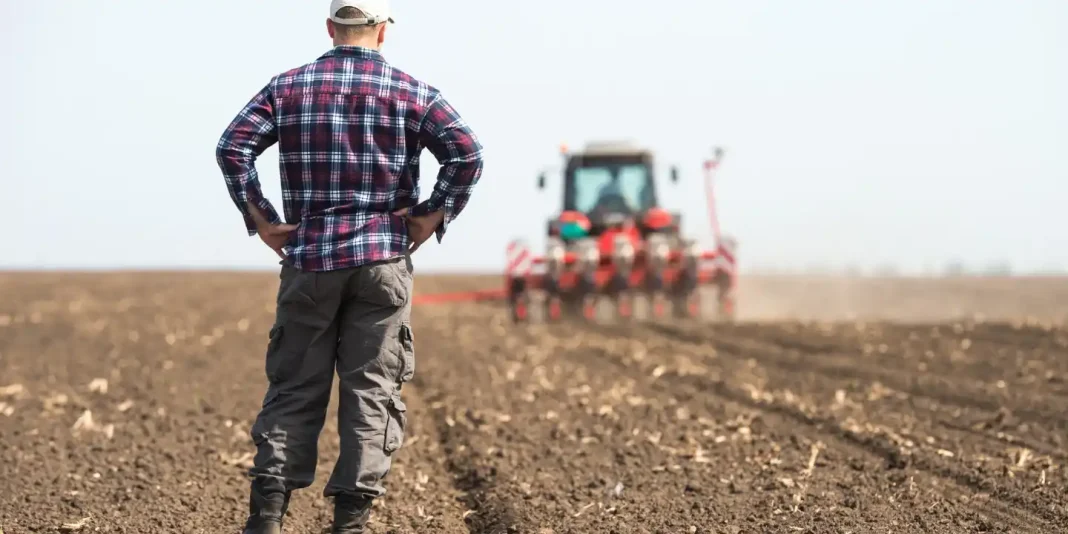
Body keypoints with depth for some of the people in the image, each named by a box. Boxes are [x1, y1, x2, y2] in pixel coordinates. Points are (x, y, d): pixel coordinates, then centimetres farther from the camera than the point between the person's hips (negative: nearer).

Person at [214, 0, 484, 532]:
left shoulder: (288, 87, 6)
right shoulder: (410, 91, 2)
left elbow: (232, 146, -5)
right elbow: (466, 153, -10)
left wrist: (259, 218, 0)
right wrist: (433, 218, -3)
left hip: (308, 256, 1)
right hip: (382, 259, -1)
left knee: (293, 388, 7)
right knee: (371, 389, 4)